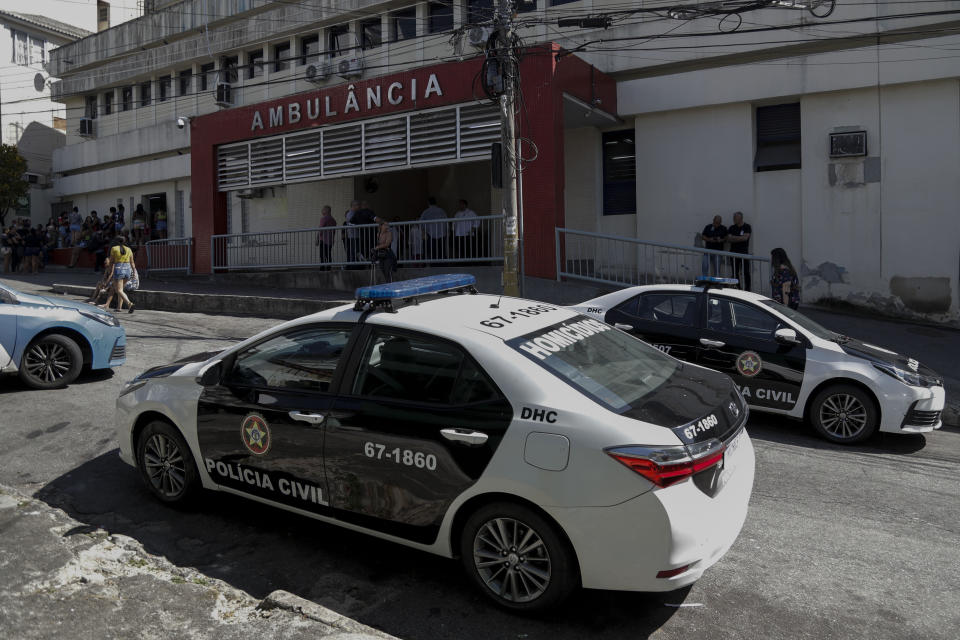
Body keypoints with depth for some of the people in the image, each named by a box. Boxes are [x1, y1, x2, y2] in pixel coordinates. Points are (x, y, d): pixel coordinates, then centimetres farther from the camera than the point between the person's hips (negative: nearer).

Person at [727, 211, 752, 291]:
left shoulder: (747, 227, 2)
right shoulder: (731, 228, 11)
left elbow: (745, 237, -11)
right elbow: (729, 239, 1)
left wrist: (734, 238, -4)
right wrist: (739, 239, -9)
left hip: (744, 252, -3)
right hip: (734, 252, 3)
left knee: (746, 273, -6)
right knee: (735, 273, 2)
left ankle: (747, 290, -3)